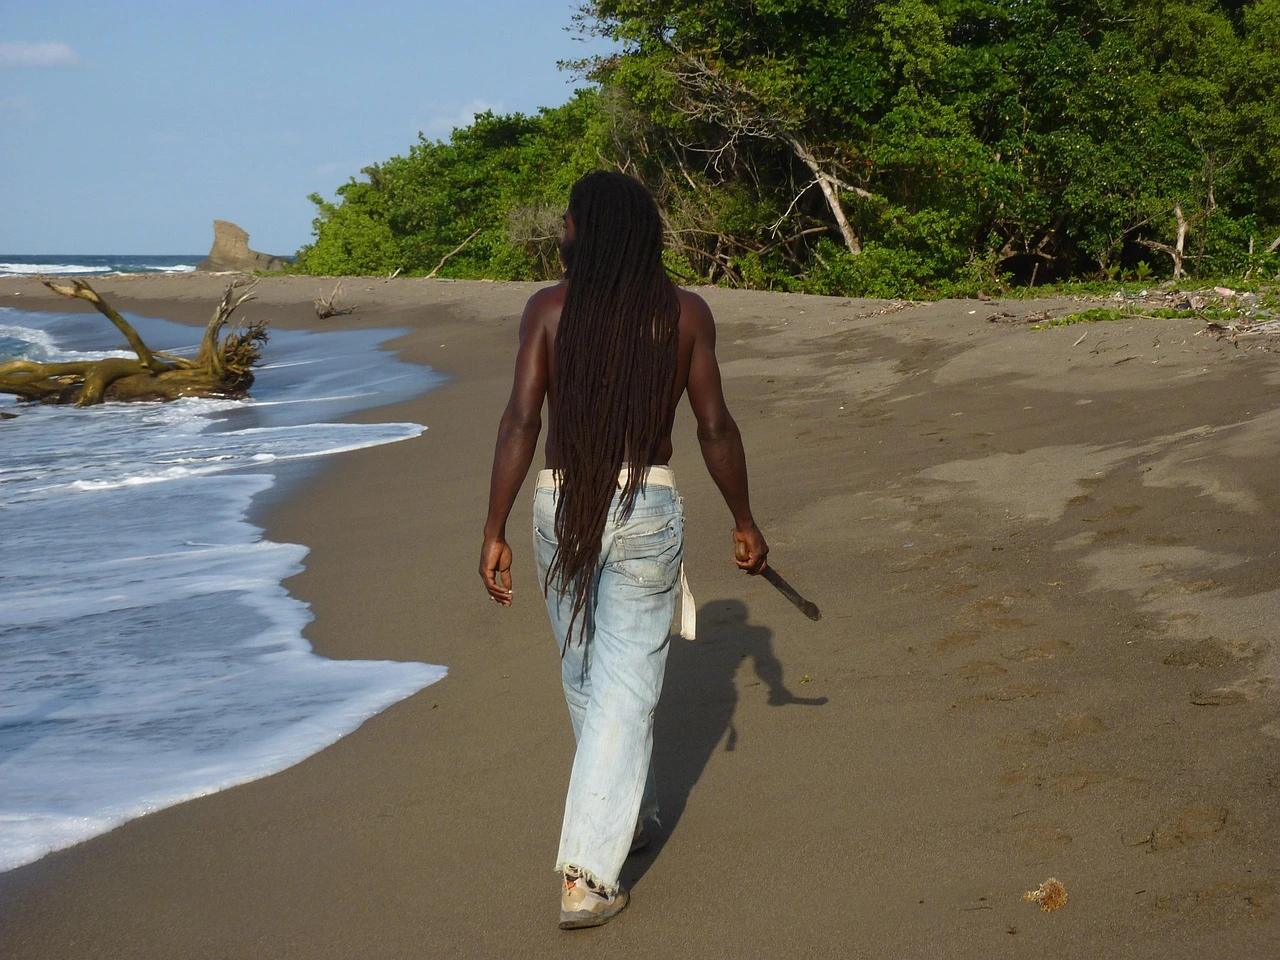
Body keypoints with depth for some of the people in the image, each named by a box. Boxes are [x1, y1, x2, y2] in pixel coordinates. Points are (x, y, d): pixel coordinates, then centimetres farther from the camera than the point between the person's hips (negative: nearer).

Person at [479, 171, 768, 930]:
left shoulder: (548, 308, -3)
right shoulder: (687, 312, -1)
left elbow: (521, 422, -9)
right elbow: (716, 428, 1)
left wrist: (495, 532, -6)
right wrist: (744, 522, 13)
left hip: (562, 508, 1)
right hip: (648, 510, -1)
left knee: (587, 676, 22)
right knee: (626, 689, 1)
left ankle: (633, 814, 43)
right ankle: (589, 876, -6)